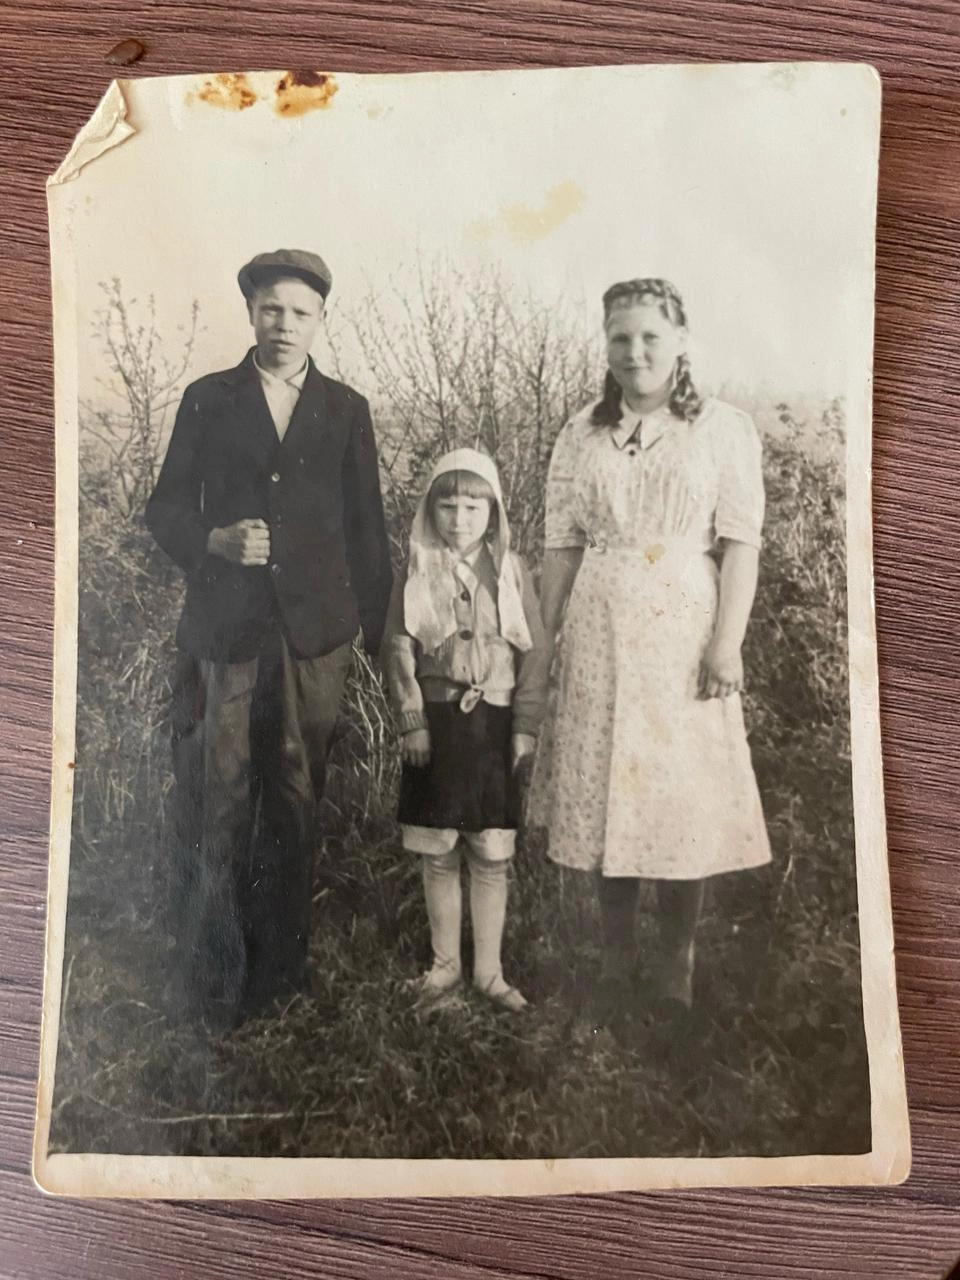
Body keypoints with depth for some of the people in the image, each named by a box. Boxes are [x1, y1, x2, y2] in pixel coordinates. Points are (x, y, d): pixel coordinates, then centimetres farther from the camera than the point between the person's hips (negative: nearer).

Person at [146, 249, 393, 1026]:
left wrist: (376, 629, 5)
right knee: (216, 806, 0)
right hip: (226, 630, 0)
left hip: (315, 632, 1)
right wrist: (215, 540, -12)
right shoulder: (207, 400, 10)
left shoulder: (347, 410, 11)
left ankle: (279, 968, 20)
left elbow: (366, 526, 10)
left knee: (295, 805, 6)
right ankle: (214, 981, 14)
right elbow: (166, 509, 9)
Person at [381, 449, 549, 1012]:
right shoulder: (418, 572, 1)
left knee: (492, 858, 6)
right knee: (439, 855, 9)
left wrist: (526, 728, -5)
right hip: (435, 723, 1)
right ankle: (446, 963, 26)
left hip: (494, 726, 0)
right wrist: (412, 721, -7)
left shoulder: (512, 571, 0)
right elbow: (398, 650, -1)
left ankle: (489, 970, 21)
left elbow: (536, 654, -1)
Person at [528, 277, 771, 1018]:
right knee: (605, 794, 7)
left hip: (682, 637, -2)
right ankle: (616, 963, 22)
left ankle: (677, 969, 17)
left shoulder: (723, 429, 2)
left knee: (685, 799, 2)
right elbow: (561, 547, 7)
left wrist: (728, 643, -13)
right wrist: (543, 642, 3)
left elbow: (742, 544, -5)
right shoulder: (582, 437, 9)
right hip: (599, 640, 3)